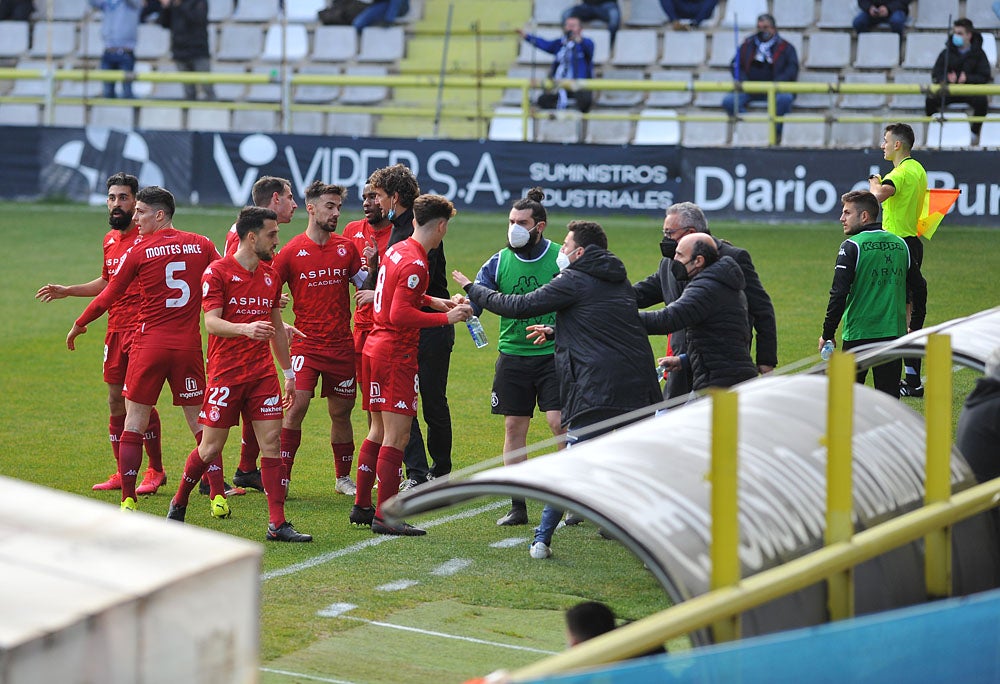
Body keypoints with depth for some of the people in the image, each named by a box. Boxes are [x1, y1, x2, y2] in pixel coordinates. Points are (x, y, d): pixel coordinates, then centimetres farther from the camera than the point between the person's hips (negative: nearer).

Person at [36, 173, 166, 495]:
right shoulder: (110, 239, 16)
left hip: (141, 328, -8)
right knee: (115, 402, 9)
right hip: (115, 329, 8)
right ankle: (123, 473, 18)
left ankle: (155, 471, 2)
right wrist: (66, 291, 28)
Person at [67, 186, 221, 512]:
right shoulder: (202, 245, 2)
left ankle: (128, 499, 3)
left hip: (149, 344, -2)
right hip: (189, 345, 3)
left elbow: (108, 296, 3)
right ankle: (217, 494, 3)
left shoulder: (139, 252, -4)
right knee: (199, 421, 9)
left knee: (135, 421, 6)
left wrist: (78, 325, 17)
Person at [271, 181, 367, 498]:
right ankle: (282, 477, -8)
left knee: (341, 412, 10)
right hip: (306, 344, -3)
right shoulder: (291, 251, -3)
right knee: (296, 405, -15)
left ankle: (343, 477, 25)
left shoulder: (347, 248, 6)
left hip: (342, 346, 3)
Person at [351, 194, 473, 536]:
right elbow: (400, 315, -24)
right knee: (397, 436, -6)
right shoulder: (415, 263, -19)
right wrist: (446, 318, -19)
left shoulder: (396, 250, 10)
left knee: (379, 430, 17)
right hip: (397, 353, -10)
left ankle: (362, 506, 22)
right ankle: (385, 516, -6)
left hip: (375, 346, 10)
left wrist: (432, 301, 21)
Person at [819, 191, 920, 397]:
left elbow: (839, 295, -12)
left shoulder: (852, 247, -7)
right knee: (889, 397, 5)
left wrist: (827, 334, -6)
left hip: (859, 334, -4)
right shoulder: (900, 245, 9)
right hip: (894, 333, 5)